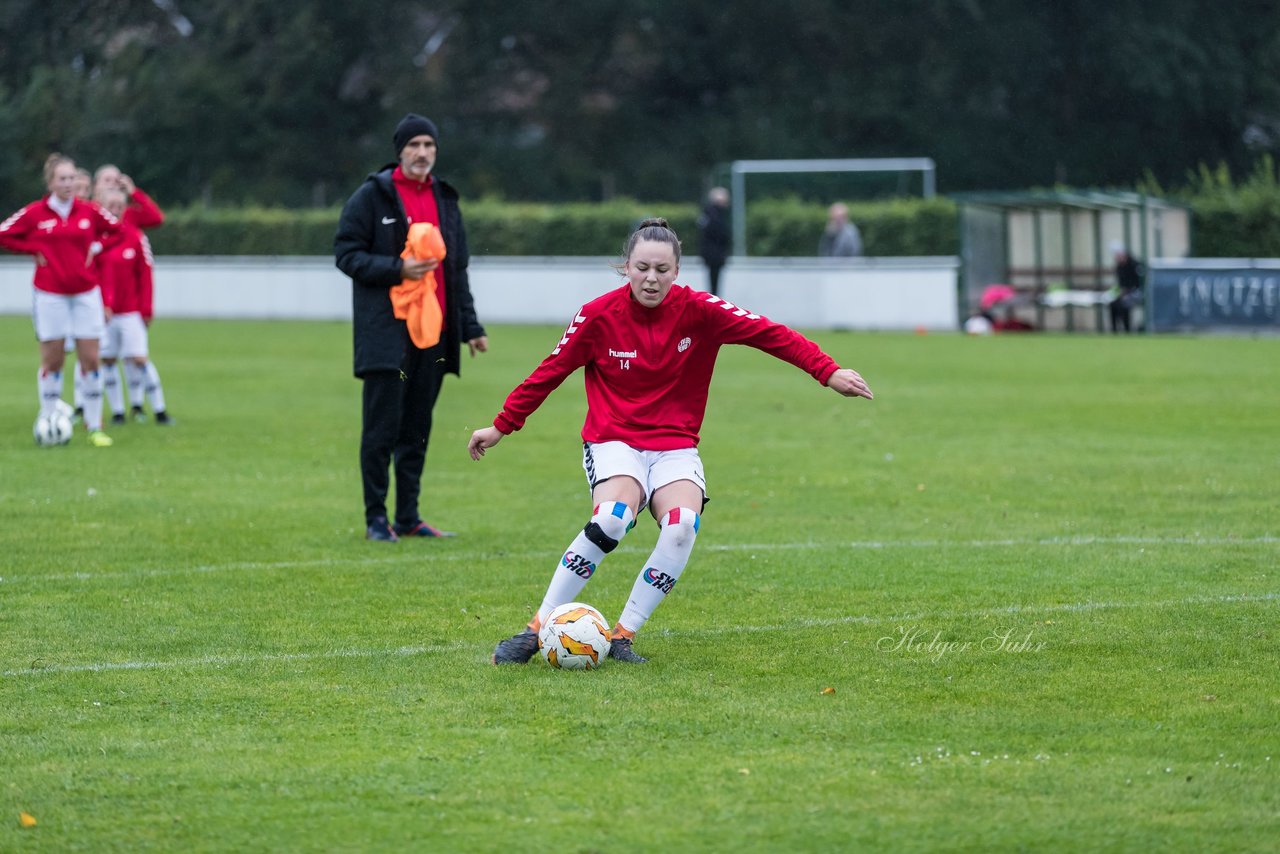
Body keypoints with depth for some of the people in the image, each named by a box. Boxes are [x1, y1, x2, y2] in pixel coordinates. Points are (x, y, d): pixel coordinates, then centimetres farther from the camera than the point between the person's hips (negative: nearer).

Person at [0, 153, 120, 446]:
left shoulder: (89, 211, 1)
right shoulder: (34, 213, -5)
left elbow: (117, 230, 16)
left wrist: (95, 247, 2)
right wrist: (34, 250, -6)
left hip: (86, 294, 2)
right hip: (50, 295, -2)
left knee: (90, 360, 0)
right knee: (52, 361, 1)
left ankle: (94, 427, 5)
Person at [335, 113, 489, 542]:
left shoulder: (445, 200, 15)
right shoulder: (372, 196, -3)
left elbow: (458, 269, 20)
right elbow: (346, 253, -6)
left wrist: (470, 326, 15)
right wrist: (397, 269, -19)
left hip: (433, 334, 5)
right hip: (387, 332, -5)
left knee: (417, 430, 9)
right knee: (382, 429, -4)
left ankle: (408, 517, 15)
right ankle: (376, 518, 3)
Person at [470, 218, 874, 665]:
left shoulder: (698, 310, -8)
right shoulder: (598, 315, -8)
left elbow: (769, 334, -12)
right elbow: (549, 372, 2)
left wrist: (828, 372, -22)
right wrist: (501, 426, 8)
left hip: (675, 448, 2)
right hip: (614, 443, -2)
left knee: (682, 526, -29)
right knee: (612, 519, -32)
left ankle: (622, 636, -16)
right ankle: (536, 631, -23)